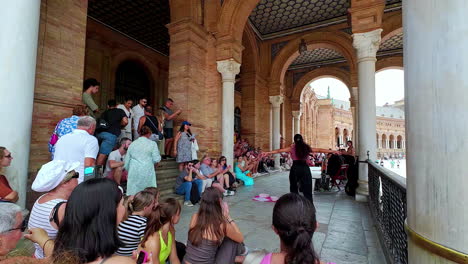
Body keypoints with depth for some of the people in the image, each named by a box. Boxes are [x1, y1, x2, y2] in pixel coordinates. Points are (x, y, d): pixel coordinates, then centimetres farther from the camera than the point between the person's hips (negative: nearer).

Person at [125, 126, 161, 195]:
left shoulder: (132, 144, 10)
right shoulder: (152, 143, -1)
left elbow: (126, 160, 16)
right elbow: (156, 159, -4)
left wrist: (127, 170, 30)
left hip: (134, 171, 3)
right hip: (147, 172, -3)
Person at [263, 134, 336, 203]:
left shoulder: (292, 148, 0)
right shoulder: (306, 147, 5)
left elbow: (279, 151, -3)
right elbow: (319, 150, 13)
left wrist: (268, 153, 0)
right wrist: (332, 151, 24)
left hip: (295, 168, -1)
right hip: (305, 168, 1)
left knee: (294, 188, 15)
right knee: (307, 190, 4)